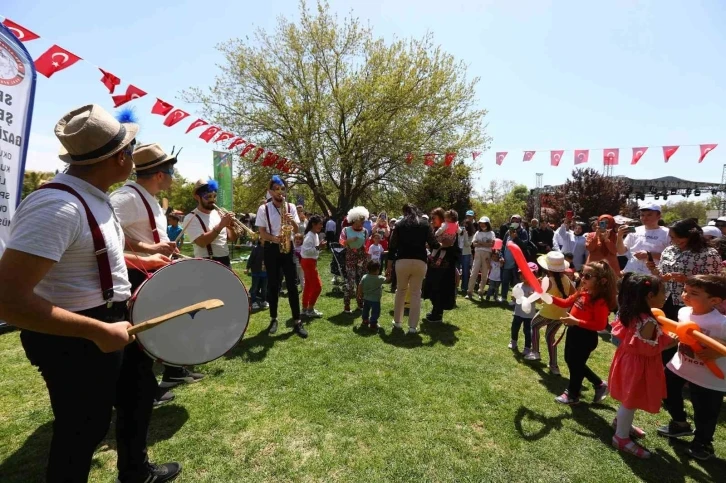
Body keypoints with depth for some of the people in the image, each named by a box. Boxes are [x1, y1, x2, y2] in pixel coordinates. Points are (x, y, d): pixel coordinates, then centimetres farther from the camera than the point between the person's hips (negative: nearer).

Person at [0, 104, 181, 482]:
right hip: (73, 338, -10)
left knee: (139, 391, 25)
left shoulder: (94, 197, 5)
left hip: (110, 322, 10)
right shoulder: (57, 207, -28)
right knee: (84, 429, 10)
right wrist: (99, 331, -29)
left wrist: (143, 260, 16)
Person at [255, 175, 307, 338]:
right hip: (271, 249, -1)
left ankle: (297, 321, 8)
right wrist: (275, 238, -22)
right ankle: (273, 319, 21)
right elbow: (262, 233, -5)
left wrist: (291, 221, -17)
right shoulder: (263, 209, -2)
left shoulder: (291, 207, 4)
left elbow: (296, 230, 3)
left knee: (292, 285, 1)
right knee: (273, 285, 7)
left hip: (288, 248, 1)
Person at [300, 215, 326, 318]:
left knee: (308, 286, 15)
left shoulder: (315, 235, 11)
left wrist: (320, 247, 2)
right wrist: (318, 247, -28)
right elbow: (306, 250, -27)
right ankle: (310, 310, 3)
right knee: (317, 286, -7)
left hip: (311, 262, 10)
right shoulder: (310, 236, -19)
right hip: (308, 262, -10)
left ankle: (305, 309, 24)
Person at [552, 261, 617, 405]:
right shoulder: (582, 292, 0)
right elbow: (566, 303, 9)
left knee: (576, 364, 9)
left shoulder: (601, 302, -24)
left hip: (586, 337, -9)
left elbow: (600, 325, -26)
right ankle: (599, 384, 41)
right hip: (573, 332, 9)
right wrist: (550, 298, -5)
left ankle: (572, 395, 33)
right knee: (570, 360, 24)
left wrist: (577, 322, -30)